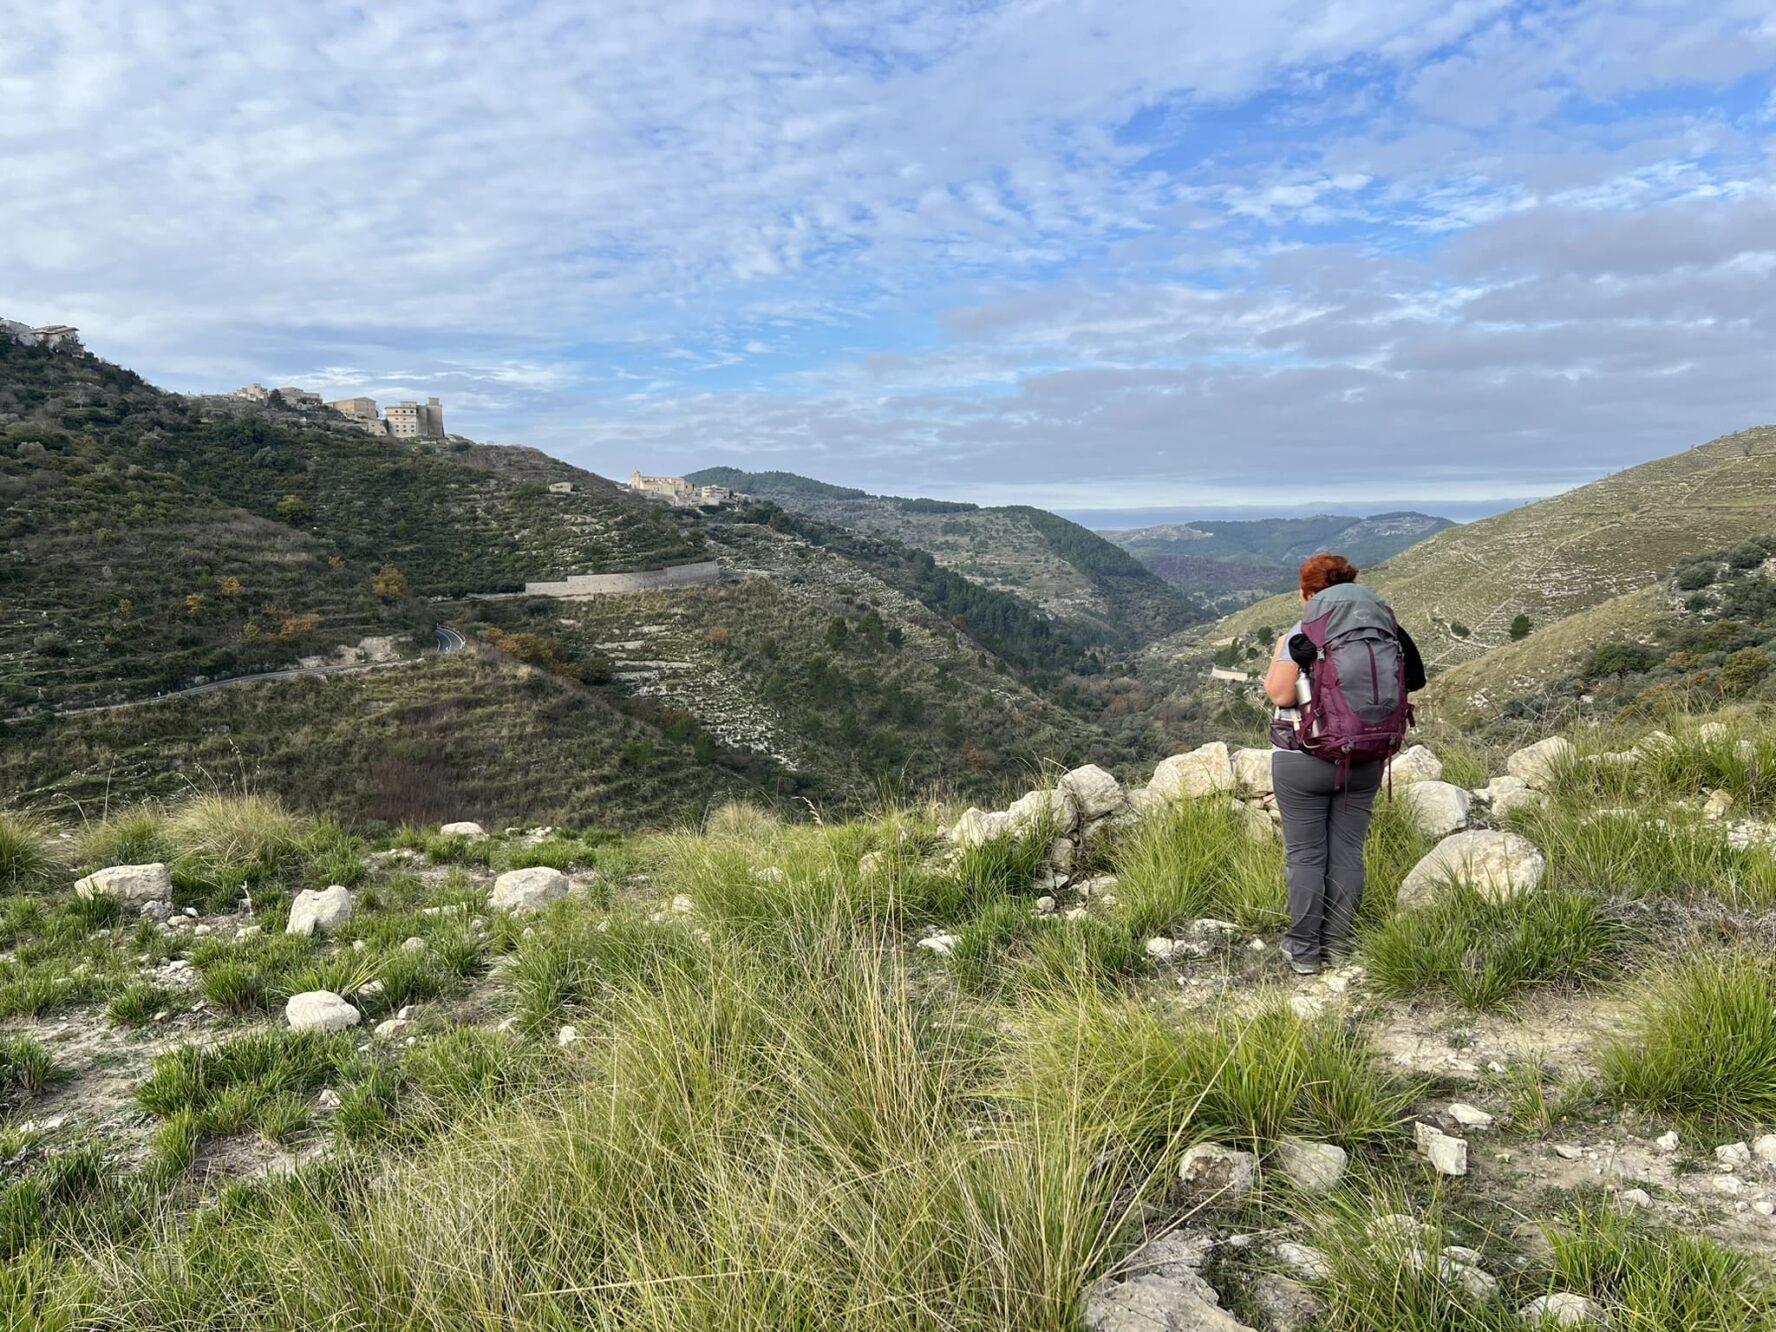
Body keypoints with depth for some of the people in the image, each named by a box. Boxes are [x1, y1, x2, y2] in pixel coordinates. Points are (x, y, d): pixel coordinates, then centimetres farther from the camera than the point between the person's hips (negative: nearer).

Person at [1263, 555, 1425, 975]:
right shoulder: (1378, 635, 0)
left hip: (1303, 763, -4)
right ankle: (1338, 945, 22)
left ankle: (1304, 951, 12)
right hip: (1363, 763, 4)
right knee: (1347, 853, 12)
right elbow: (1410, 681, 3)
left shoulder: (1297, 637, -12)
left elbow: (1281, 694, -19)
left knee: (1305, 856, 5)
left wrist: (1278, 658, -1)